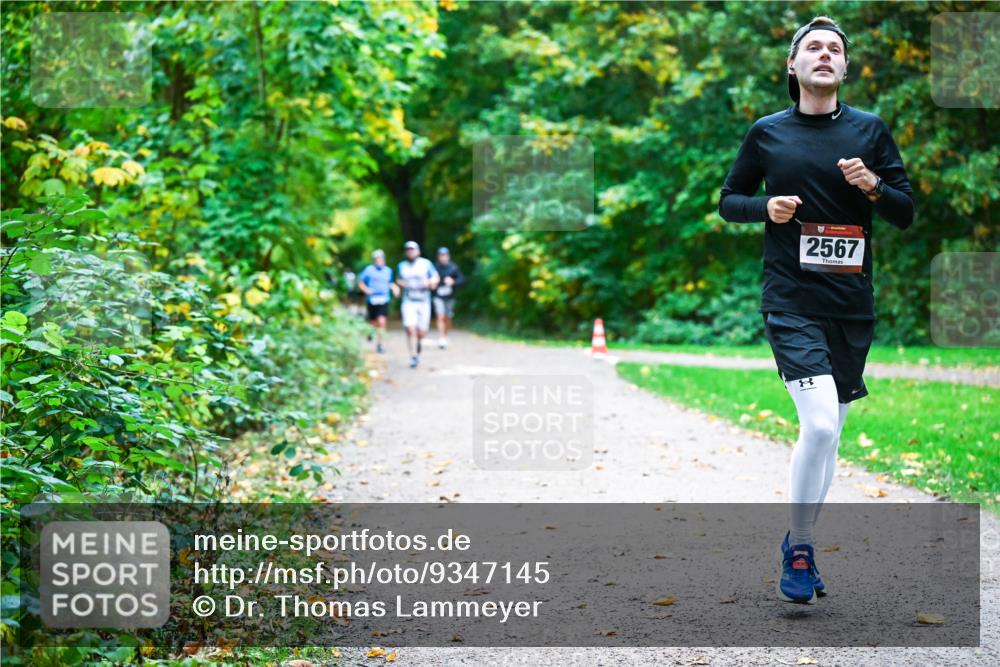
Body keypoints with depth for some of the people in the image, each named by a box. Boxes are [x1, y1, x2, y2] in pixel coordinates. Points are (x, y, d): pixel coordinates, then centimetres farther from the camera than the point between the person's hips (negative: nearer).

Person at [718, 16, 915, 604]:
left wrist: (873, 185, -13)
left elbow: (907, 214, 7)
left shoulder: (870, 130, 6)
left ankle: (800, 545, 27)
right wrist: (767, 206, -8)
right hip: (792, 303, -3)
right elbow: (729, 201, 13)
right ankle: (799, 550, -3)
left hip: (853, 305, 3)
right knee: (820, 424, -19)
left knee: (829, 432, 10)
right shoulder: (767, 133, 4)